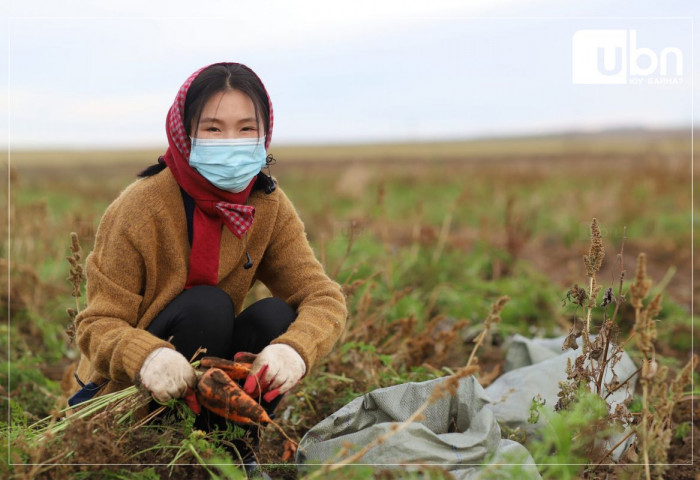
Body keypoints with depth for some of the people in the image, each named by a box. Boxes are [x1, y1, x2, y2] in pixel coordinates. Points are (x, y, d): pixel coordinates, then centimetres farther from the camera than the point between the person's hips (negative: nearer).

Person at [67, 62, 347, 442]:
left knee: (274, 316, -20)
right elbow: (97, 324, -20)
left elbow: (325, 297, -13)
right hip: (123, 393, -4)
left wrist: (294, 349, -36)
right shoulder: (138, 210, -20)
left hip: (209, 388, 4)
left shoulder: (269, 207, -6)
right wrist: (148, 358, -43)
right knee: (207, 306, -27)